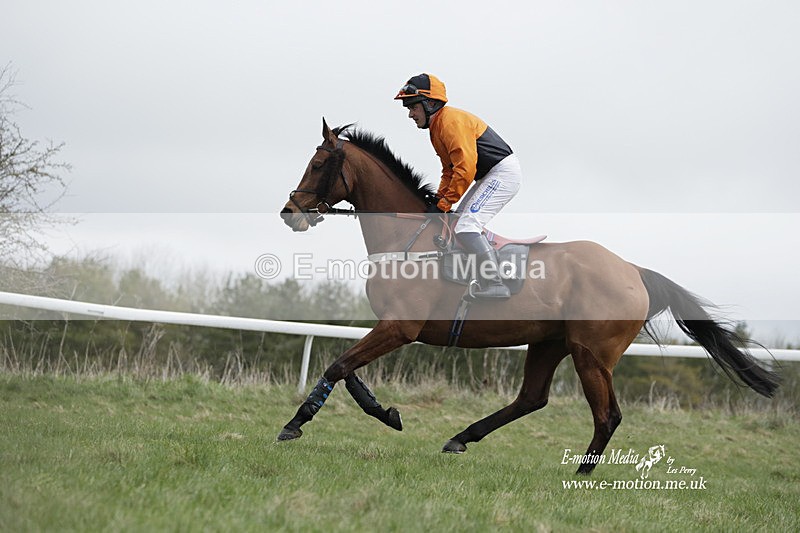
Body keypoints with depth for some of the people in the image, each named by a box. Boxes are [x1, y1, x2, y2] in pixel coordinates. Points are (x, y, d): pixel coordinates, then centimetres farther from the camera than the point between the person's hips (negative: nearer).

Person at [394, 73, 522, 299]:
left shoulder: (451, 121, -18)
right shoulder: (436, 127, 14)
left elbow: (466, 167, -25)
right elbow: (450, 169, 19)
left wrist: (444, 204, -21)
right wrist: (438, 199, 4)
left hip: (503, 172, -11)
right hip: (490, 176, 11)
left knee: (466, 227, -19)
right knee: (460, 222, 16)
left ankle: (494, 285, -21)